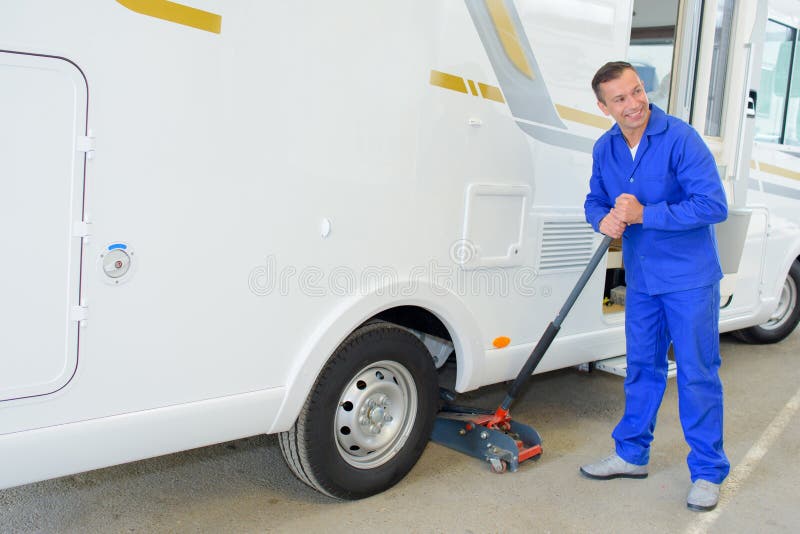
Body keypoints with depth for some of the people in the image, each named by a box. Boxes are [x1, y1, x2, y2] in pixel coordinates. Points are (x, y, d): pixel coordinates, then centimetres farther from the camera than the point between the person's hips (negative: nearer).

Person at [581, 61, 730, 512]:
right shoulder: (605, 149, 1)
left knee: (698, 374, 2)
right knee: (642, 368, 16)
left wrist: (644, 214, -27)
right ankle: (632, 455, 31)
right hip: (641, 278, 6)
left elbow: (714, 206, -23)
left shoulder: (680, 138, -18)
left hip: (690, 277, -6)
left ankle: (708, 471, 17)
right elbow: (595, 200, 11)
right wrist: (604, 219, -13)